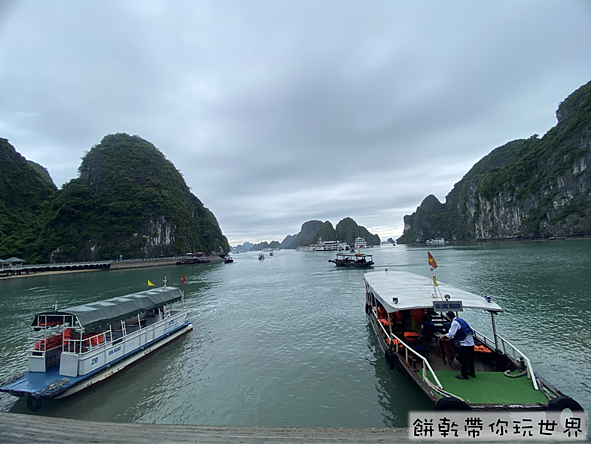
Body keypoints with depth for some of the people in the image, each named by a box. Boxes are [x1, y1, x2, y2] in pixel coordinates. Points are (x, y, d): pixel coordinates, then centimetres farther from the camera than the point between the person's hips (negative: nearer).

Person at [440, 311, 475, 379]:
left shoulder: (455, 322, -14)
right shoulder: (459, 320, 14)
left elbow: (451, 334, -17)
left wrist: (443, 337, -4)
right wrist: (450, 339, 20)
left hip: (465, 344, -9)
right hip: (471, 343, 9)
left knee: (463, 360, 1)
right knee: (470, 359, 20)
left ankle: (464, 375, 8)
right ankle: (472, 372, 32)